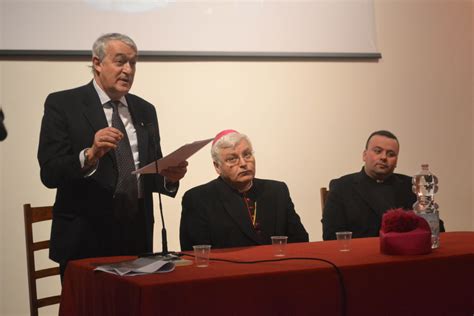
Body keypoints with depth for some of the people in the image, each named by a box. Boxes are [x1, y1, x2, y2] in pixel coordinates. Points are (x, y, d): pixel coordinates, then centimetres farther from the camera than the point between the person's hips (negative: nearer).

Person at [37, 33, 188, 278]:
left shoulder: (145, 110, 11)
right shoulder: (63, 104, -4)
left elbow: (151, 175, 13)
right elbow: (50, 174, -12)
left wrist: (169, 177, -9)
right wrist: (90, 154, -29)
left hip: (137, 237, 4)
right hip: (85, 239, -4)